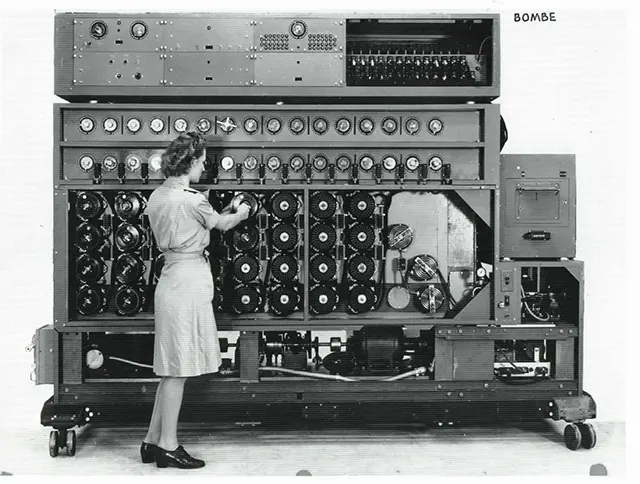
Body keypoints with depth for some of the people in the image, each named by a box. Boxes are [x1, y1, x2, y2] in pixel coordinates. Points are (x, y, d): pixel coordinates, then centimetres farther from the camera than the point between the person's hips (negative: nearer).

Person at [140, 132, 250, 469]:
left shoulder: (157, 196, 10)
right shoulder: (191, 199, -15)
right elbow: (222, 224, 1)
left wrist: (223, 213, 20)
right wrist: (241, 213, 21)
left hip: (171, 280, 9)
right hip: (187, 281, -9)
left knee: (172, 370, 15)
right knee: (178, 370, -1)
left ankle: (153, 441, 22)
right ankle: (167, 447, 8)